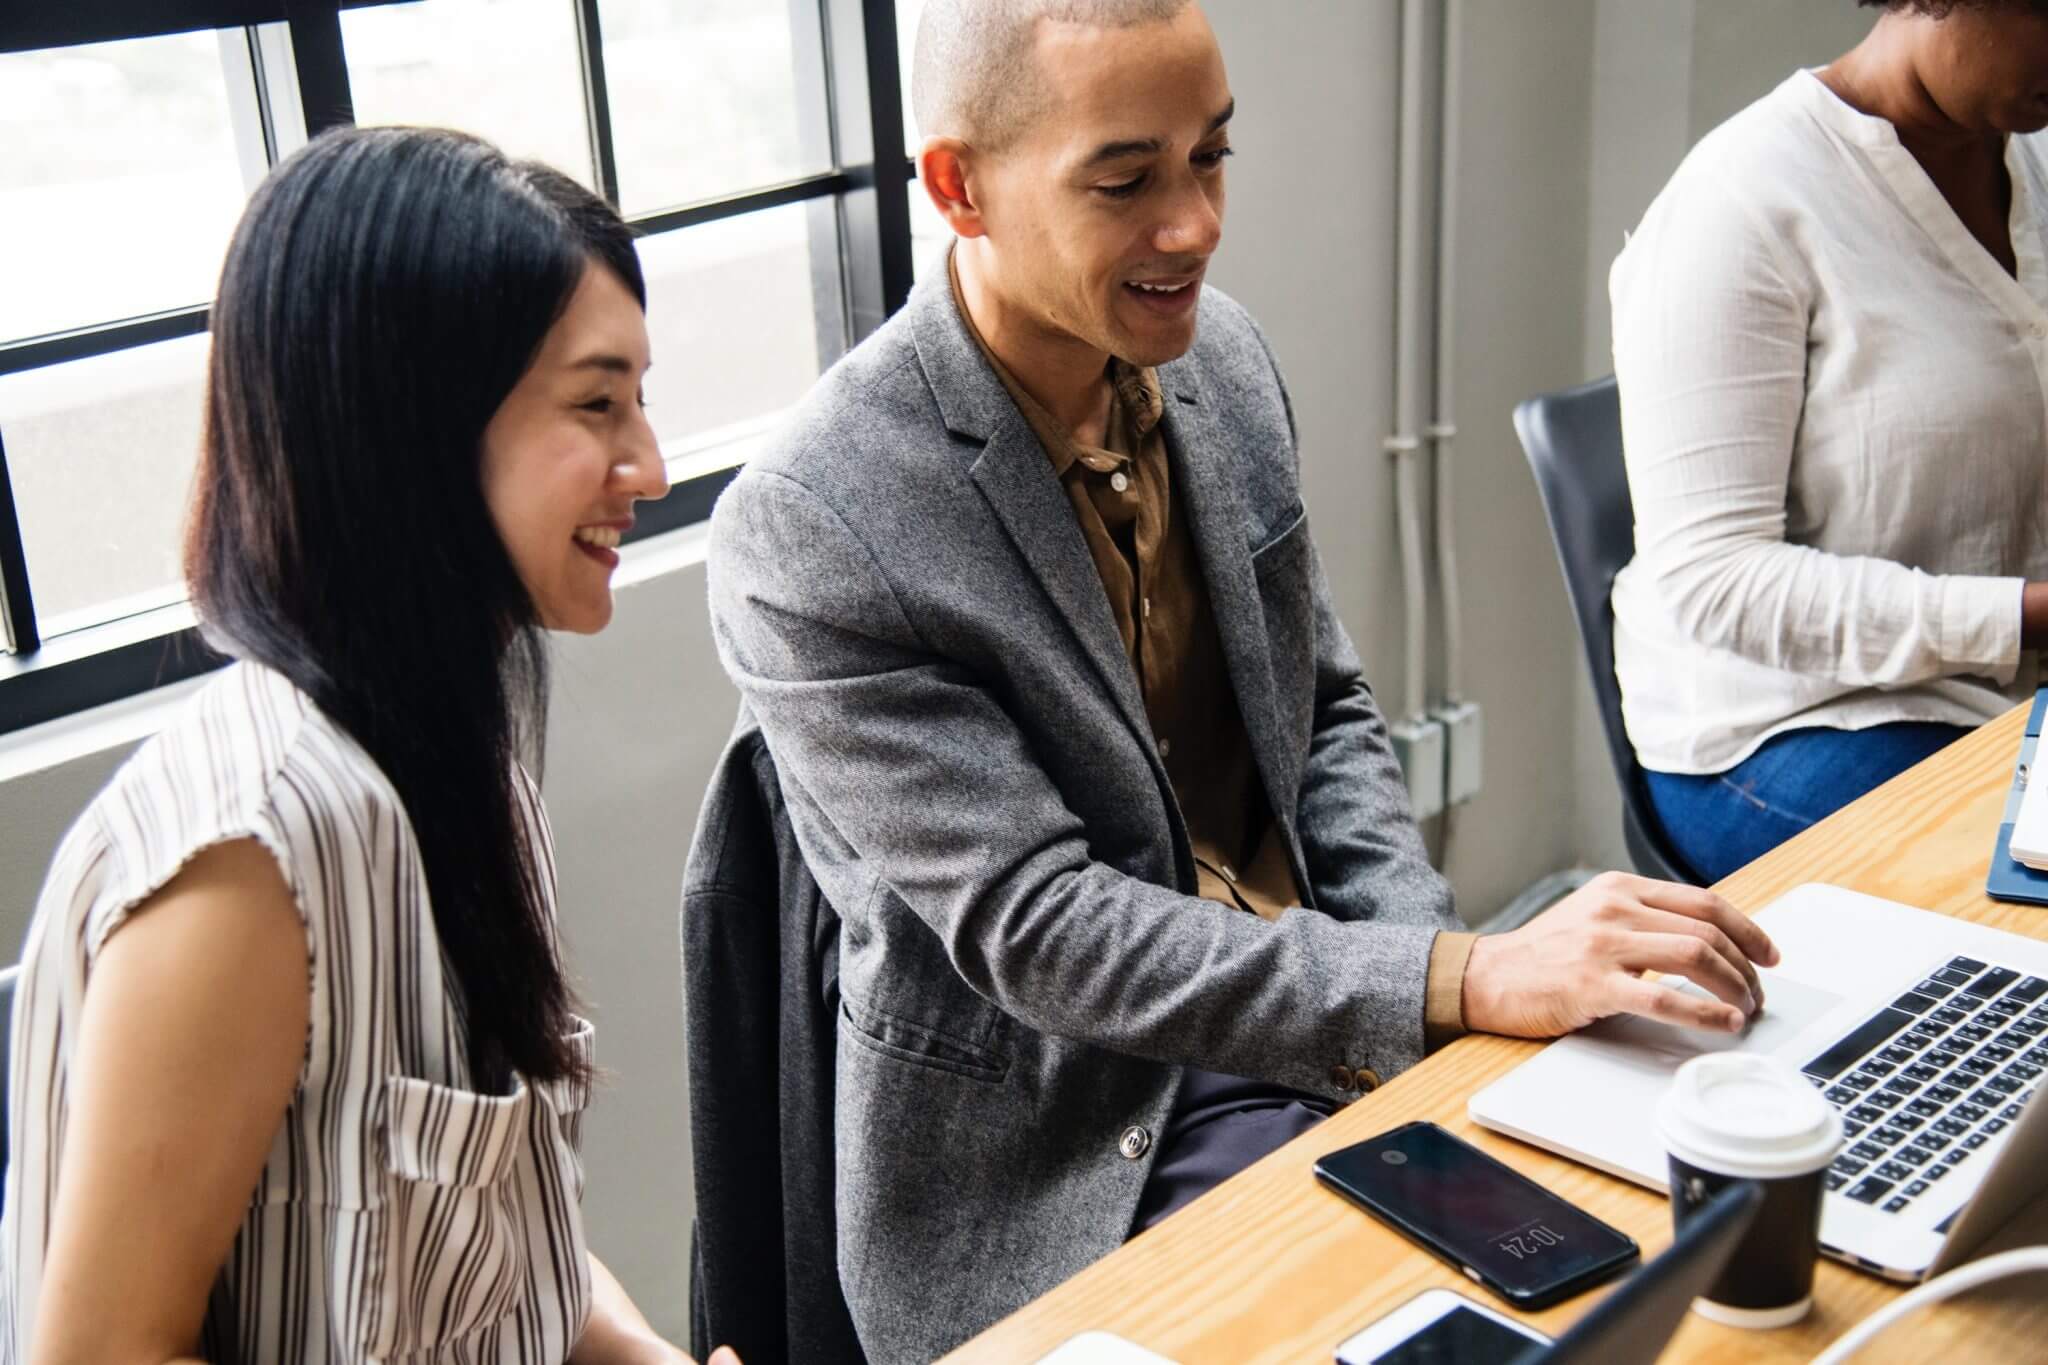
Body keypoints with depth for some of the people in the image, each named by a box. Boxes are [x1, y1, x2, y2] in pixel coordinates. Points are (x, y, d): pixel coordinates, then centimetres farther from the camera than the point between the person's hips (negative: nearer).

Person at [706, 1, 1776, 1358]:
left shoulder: (1221, 354, 0)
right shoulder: (806, 533, -22)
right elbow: (1035, 931, -23)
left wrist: (1436, 961, -6)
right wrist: (1464, 981, -29)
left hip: (1337, 1026, 6)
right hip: (1084, 1159, -6)